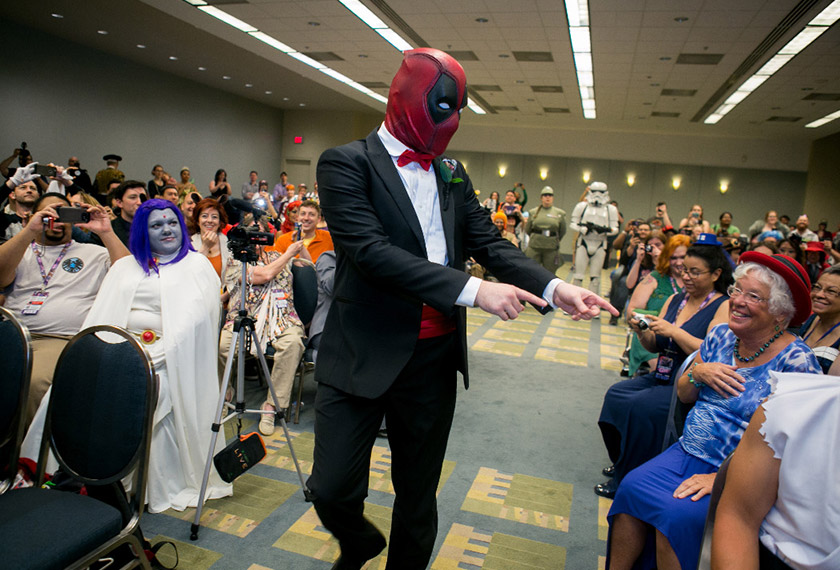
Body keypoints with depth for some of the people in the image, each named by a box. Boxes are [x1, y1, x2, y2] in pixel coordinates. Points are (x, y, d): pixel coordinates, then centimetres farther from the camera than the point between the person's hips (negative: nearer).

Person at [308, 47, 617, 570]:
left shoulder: (452, 174, 11)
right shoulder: (346, 164, -7)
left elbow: (490, 242, 7)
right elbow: (371, 251, -20)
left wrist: (554, 287, -10)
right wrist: (472, 289, -26)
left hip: (435, 356, 5)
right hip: (365, 355, -4)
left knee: (419, 491, 17)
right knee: (333, 488, 3)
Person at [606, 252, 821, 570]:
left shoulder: (795, 360, -13)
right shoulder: (721, 336, 4)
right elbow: (684, 396, 14)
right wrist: (698, 372, -9)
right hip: (688, 453, 5)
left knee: (679, 515, -27)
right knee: (632, 487, -15)